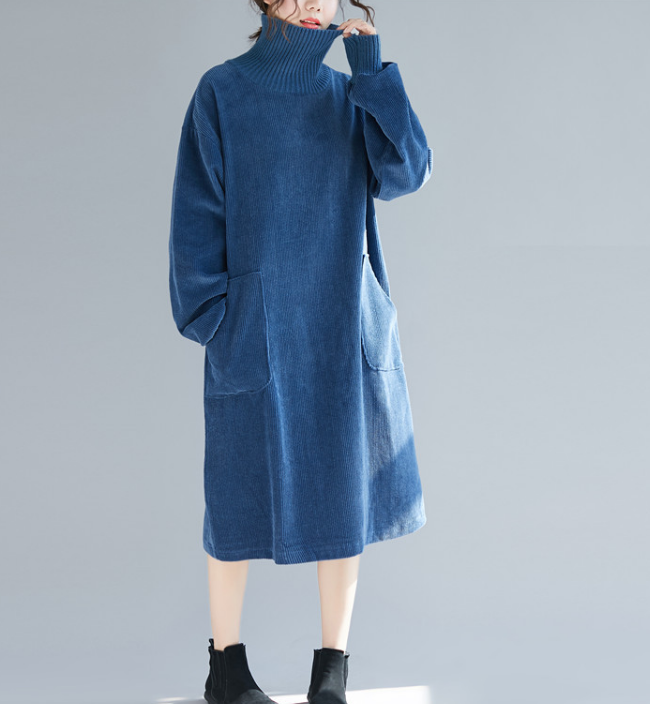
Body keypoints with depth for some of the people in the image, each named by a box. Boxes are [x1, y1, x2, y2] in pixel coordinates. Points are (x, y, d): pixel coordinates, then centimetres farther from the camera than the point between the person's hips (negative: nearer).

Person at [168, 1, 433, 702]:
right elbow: (196, 217, -2)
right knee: (240, 494, 5)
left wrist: (373, 71, -9)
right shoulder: (222, 91, 0)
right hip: (254, 331, -3)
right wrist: (209, 320, -8)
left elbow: (404, 173, -6)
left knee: (344, 493, 6)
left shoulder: (351, 96, 9)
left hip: (344, 327, 3)